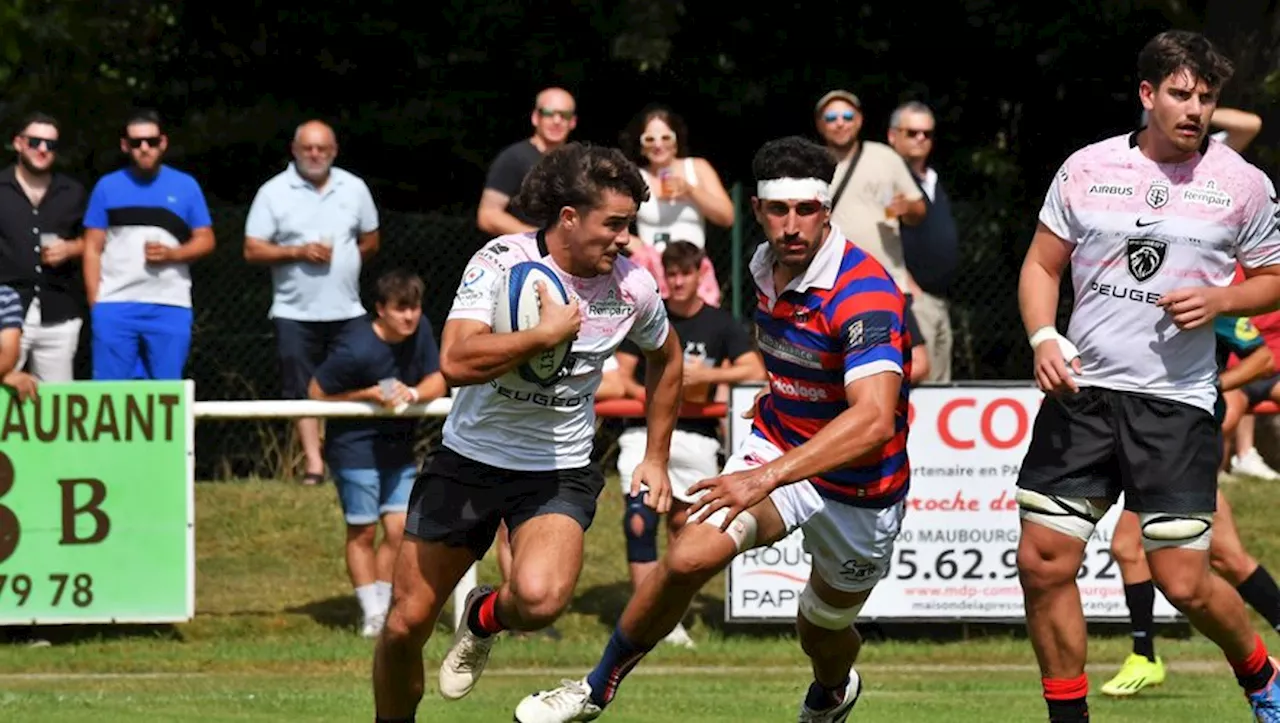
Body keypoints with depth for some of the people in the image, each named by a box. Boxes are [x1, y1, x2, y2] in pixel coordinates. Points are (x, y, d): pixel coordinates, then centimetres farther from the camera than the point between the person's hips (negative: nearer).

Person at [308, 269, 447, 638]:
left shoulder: (420, 332, -7)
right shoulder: (357, 349, -24)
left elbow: (438, 383, -1)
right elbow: (317, 392, -14)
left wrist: (411, 394, -23)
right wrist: (372, 394, -20)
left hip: (399, 446, 5)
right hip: (356, 445, -5)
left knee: (399, 529, 1)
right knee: (363, 532, 3)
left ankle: (384, 606, 13)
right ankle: (373, 615, 11)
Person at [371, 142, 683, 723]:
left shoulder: (632, 288, -6)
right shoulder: (501, 263, -17)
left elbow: (666, 357, 17)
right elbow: (456, 363, -31)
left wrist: (656, 458, 17)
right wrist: (549, 334, -29)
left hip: (560, 472, 1)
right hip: (468, 458, -1)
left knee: (539, 598, -29)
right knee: (406, 624, -1)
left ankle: (484, 620, 7)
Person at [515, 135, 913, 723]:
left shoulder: (864, 291, -29)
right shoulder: (767, 268, -5)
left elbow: (874, 419, -43)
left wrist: (767, 477, -50)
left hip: (860, 487, -4)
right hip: (777, 448, 4)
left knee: (824, 630, 16)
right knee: (689, 557, -21)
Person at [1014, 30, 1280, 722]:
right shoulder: (1086, 170, 4)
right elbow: (1042, 265, 12)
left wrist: (1219, 300, -10)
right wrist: (1044, 339, -6)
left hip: (1176, 404, -2)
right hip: (1081, 390, 2)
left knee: (1184, 581, -6)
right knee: (1043, 561, -3)